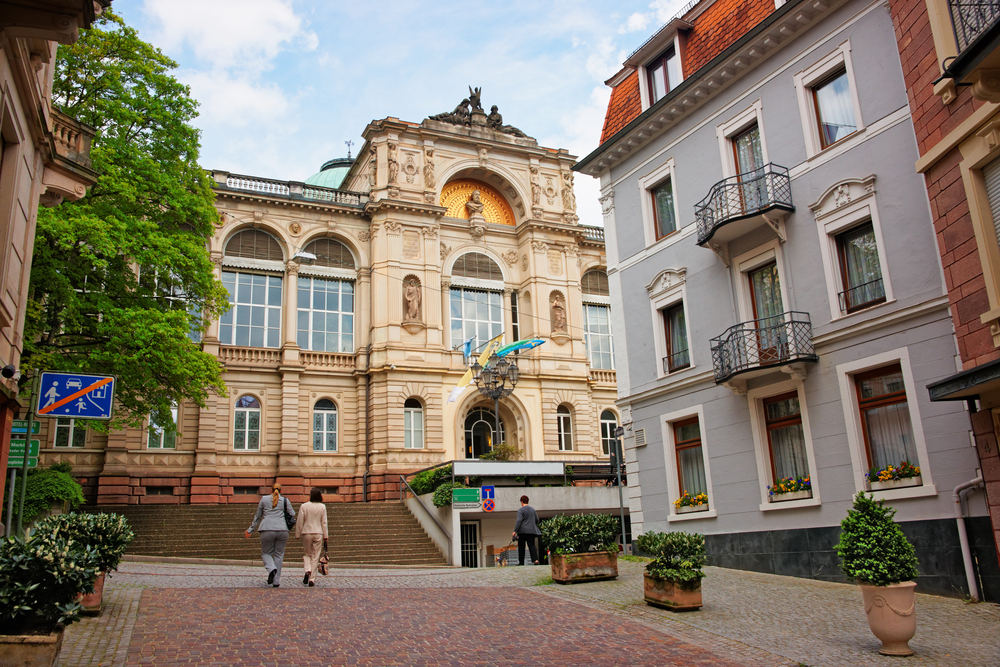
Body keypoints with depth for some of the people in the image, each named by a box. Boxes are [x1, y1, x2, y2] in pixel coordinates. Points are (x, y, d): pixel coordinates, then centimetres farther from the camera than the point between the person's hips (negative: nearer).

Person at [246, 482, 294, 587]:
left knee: (266, 553, 14)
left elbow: (257, 516, 15)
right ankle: (276, 581, 6)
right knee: (278, 555, 9)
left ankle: (271, 569, -16)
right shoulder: (285, 500, 9)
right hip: (282, 531, 1)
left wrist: (250, 530, 23)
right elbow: (292, 515, 8)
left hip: (267, 530, -1)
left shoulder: (264, 499, 11)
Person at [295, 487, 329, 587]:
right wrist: (326, 537, 7)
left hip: (306, 533, -1)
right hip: (318, 534, 1)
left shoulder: (303, 506, -6)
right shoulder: (322, 507, -3)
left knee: (306, 554, 17)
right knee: (315, 557, 6)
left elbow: (300, 522, -3)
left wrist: (297, 534, 9)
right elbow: (324, 523, 1)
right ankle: (312, 579, 5)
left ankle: (307, 571, -9)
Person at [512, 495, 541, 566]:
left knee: (521, 546, 4)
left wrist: (515, 531, -17)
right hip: (532, 530, 5)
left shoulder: (521, 510, -7)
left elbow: (519, 521, -16)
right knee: (532, 545, 1)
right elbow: (537, 520, 18)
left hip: (523, 531, -5)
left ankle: (521, 562, 6)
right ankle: (535, 559, -16)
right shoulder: (532, 509, 12)